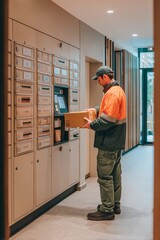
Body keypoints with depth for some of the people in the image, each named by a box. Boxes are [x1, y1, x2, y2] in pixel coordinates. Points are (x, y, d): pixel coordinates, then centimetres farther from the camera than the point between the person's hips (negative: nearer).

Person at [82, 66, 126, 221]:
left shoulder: (112, 93, -19)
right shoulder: (118, 90, 14)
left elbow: (108, 120, -24)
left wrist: (92, 125, -13)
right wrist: (97, 111, 16)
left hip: (109, 142, -11)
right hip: (116, 141, 11)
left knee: (105, 176, -4)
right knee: (115, 173, 17)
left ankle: (107, 210, 4)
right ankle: (115, 205, 28)